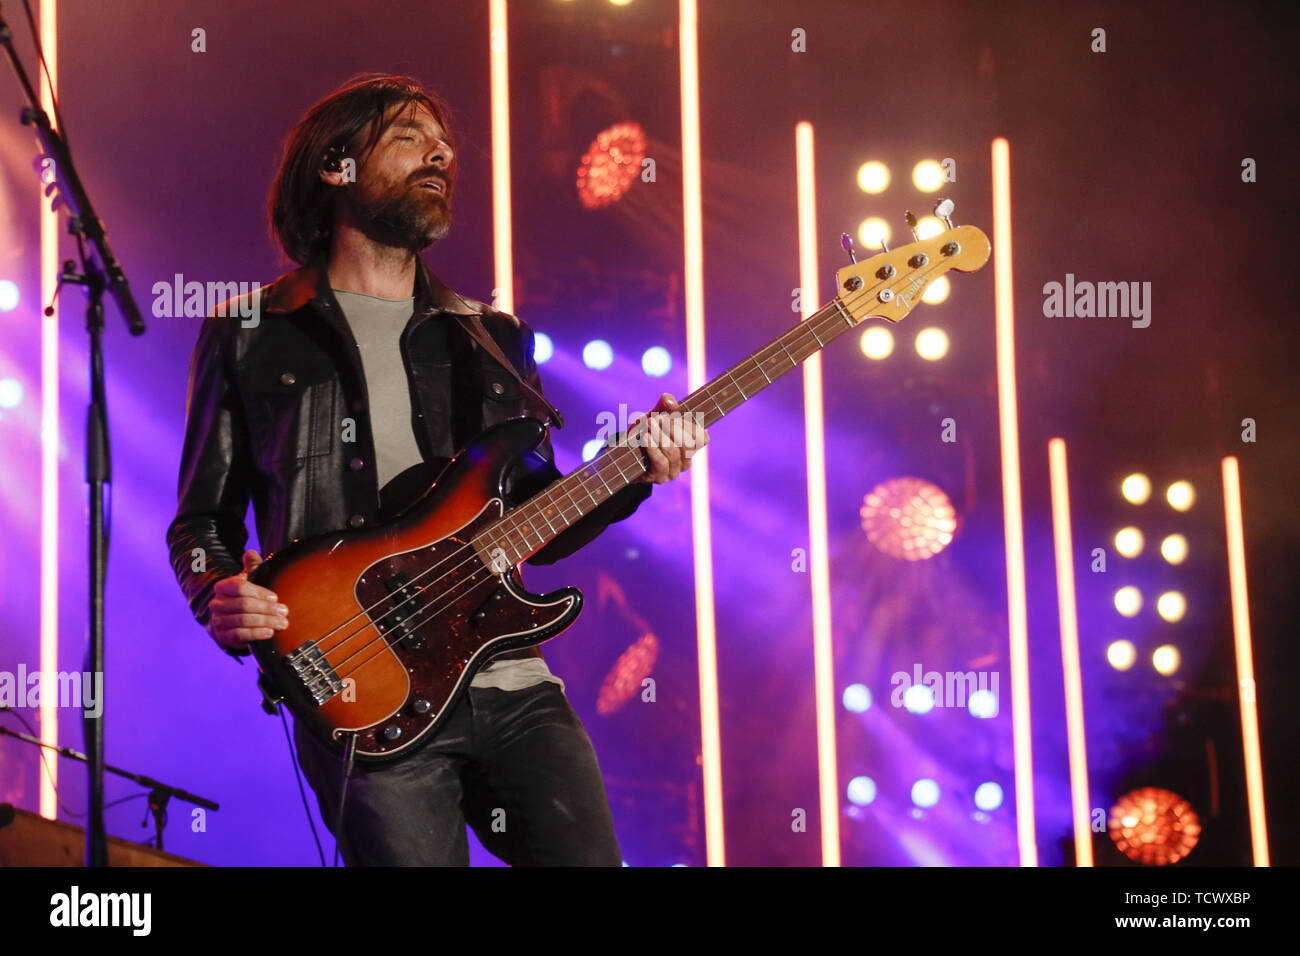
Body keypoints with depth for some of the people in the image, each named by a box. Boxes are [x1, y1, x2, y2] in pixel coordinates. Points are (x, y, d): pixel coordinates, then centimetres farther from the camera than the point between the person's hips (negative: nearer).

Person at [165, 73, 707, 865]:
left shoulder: (492, 339, 17)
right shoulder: (249, 337, 8)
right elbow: (202, 518, 10)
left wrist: (634, 470, 1)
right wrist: (221, 598, -10)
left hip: (513, 686, 3)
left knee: (588, 855, -6)